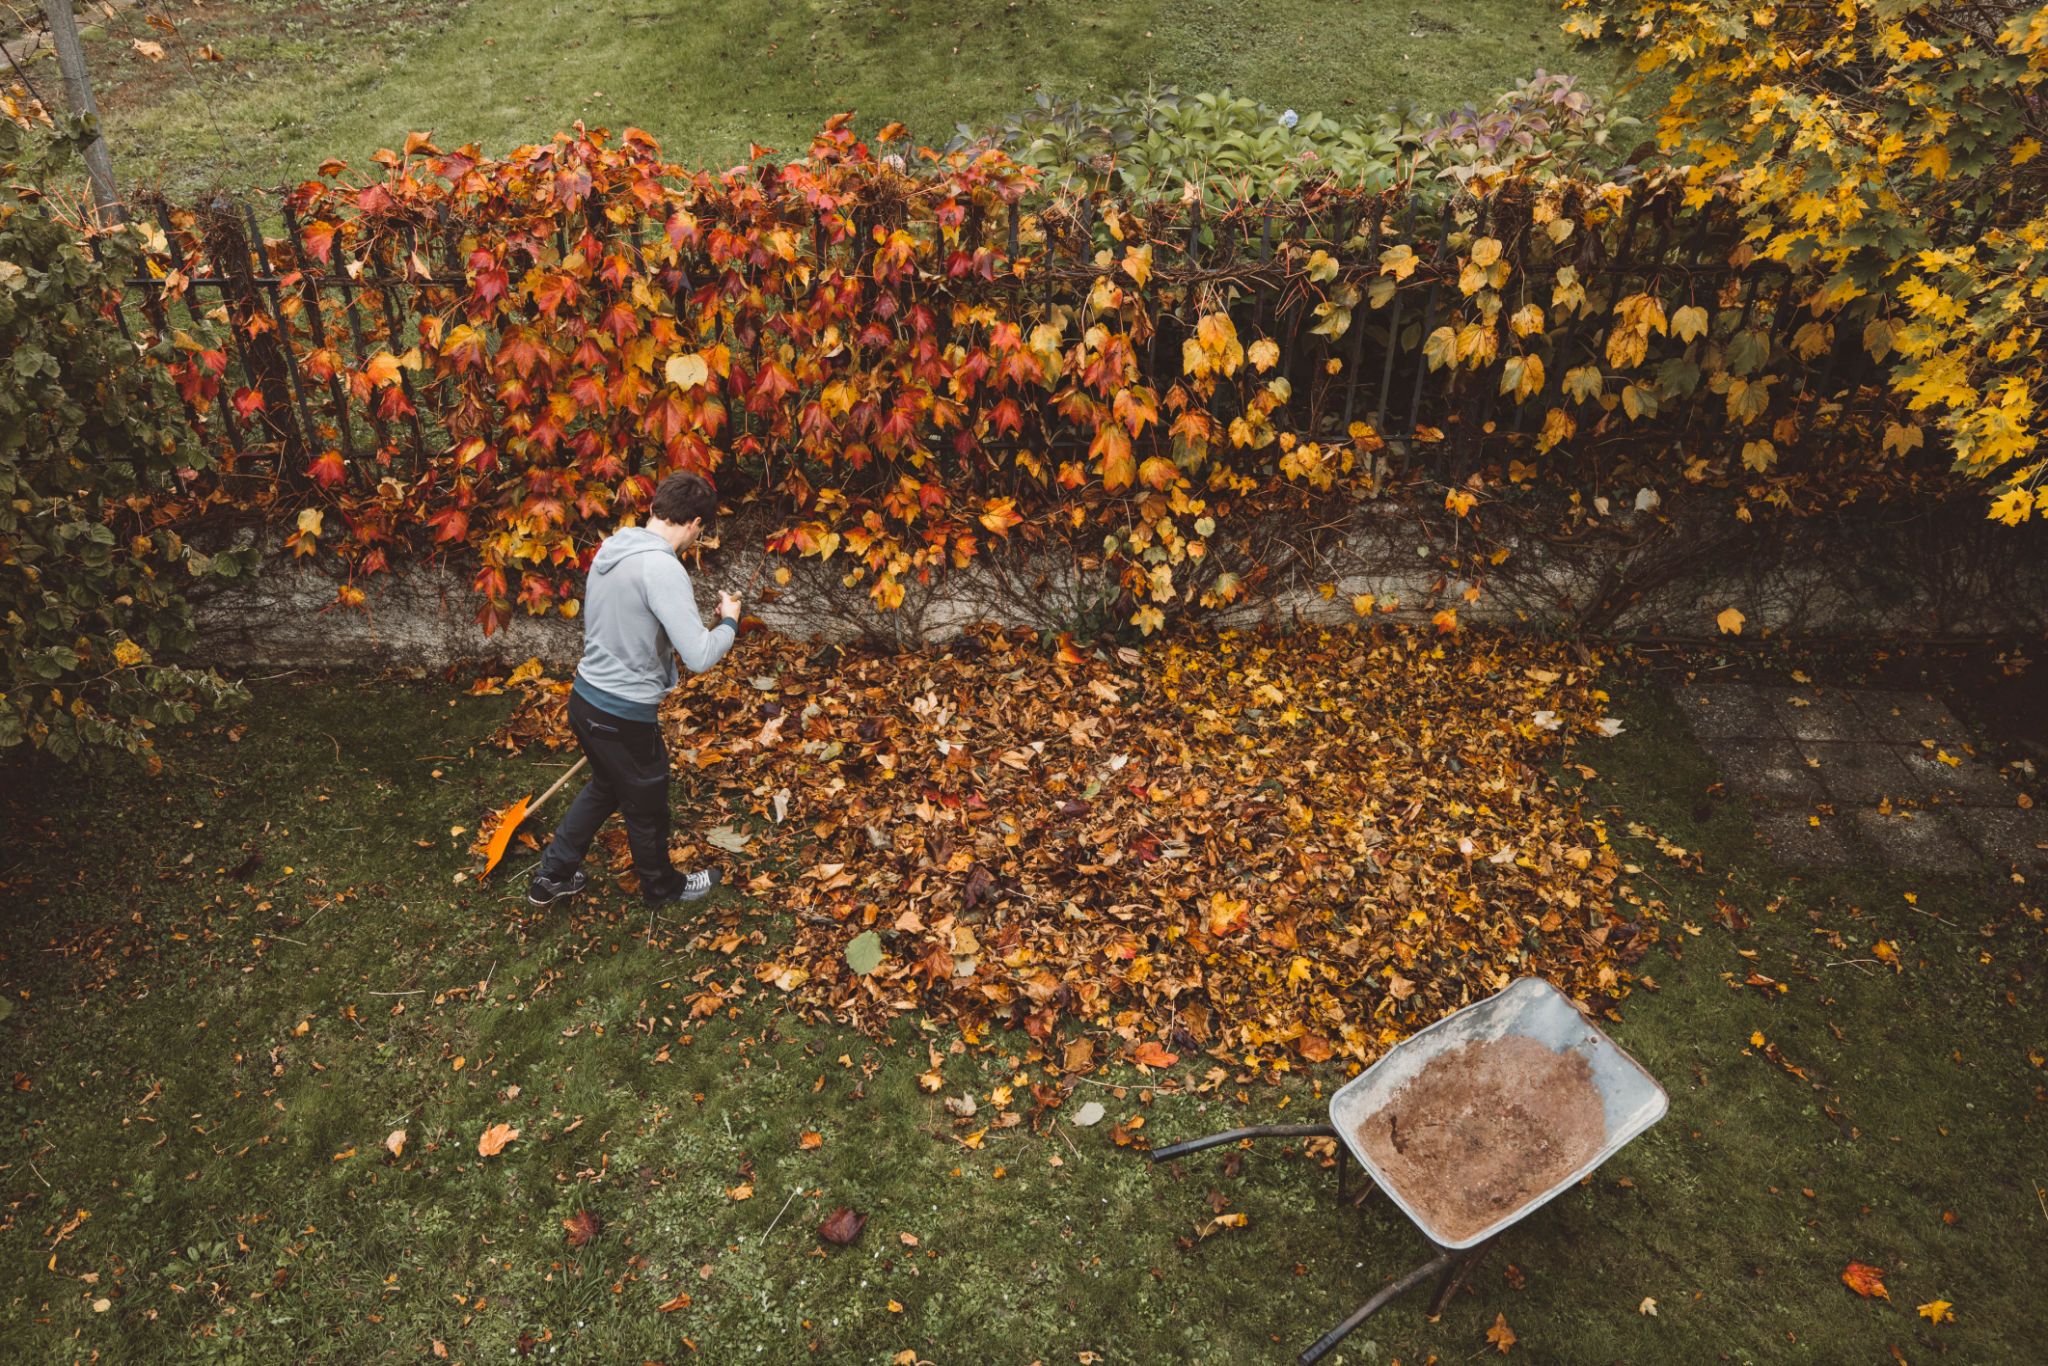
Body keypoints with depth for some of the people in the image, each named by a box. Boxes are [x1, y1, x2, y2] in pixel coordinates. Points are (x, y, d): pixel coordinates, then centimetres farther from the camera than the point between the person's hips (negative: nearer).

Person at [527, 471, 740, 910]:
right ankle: (663, 886, 40)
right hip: (623, 715, -8)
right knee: (647, 807, 17)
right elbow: (700, 656, -27)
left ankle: (551, 876, 38)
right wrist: (730, 622, -9)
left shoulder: (610, 550, 2)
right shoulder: (662, 568, -25)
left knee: (605, 786, 31)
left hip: (586, 696, 8)